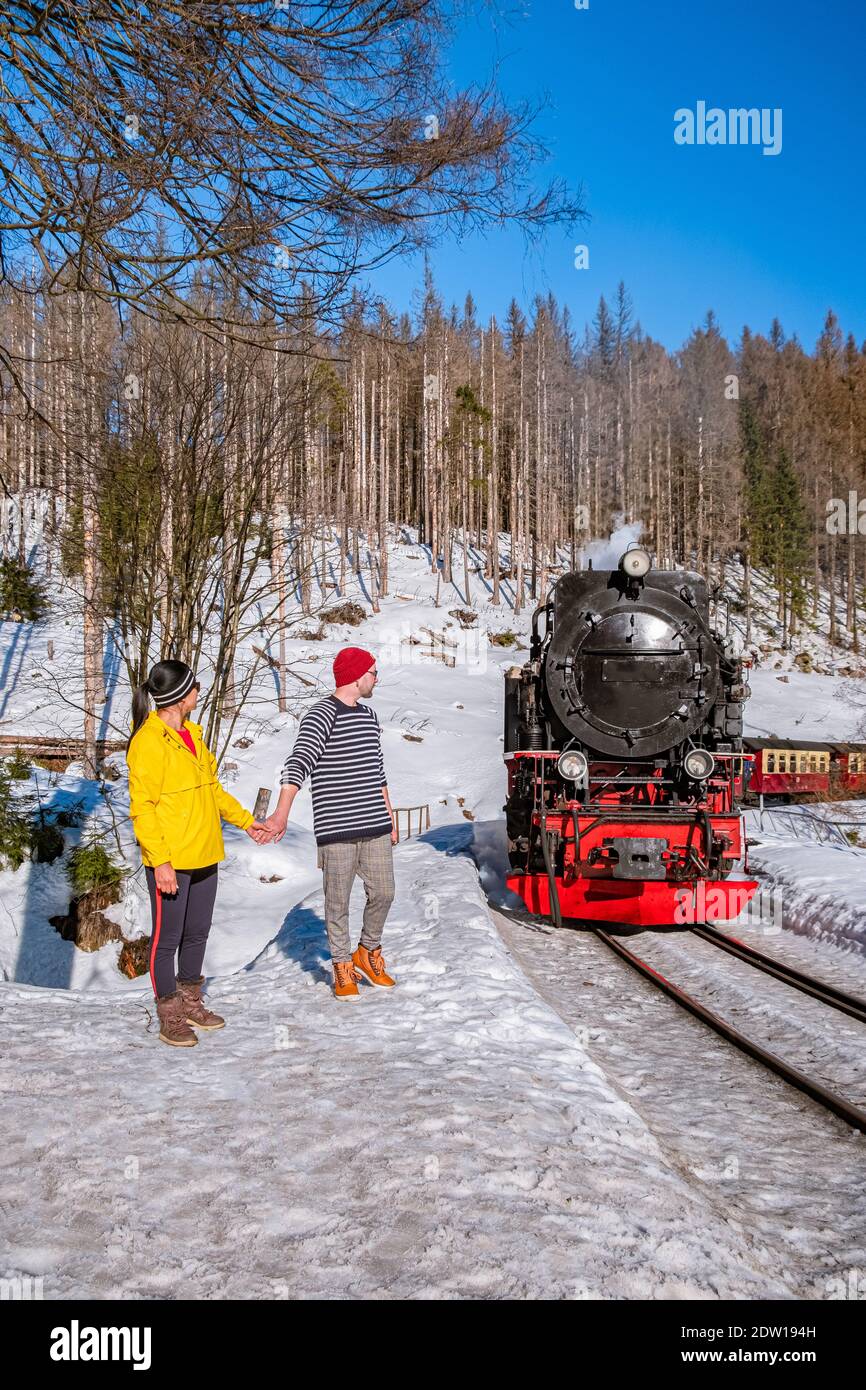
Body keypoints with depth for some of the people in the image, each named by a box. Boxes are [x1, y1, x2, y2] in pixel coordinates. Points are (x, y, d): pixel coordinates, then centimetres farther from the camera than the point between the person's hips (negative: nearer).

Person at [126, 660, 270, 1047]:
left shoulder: (192, 735, 12)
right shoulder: (148, 741, -14)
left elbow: (213, 789, 22)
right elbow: (142, 807, -16)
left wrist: (246, 822, 19)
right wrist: (160, 860, -20)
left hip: (203, 856, 8)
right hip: (170, 862, -8)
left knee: (197, 934, 17)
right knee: (168, 938, 4)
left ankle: (191, 1003, 31)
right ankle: (170, 1016, 16)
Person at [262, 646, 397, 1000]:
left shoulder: (369, 715, 15)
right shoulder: (321, 715, -11)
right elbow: (298, 763, -23)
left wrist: (390, 820, 23)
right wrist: (281, 814, -35)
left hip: (375, 827, 7)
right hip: (336, 829, -7)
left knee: (383, 893, 9)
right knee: (338, 901, 3)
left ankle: (368, 952, 31)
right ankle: (343, 966, 18)